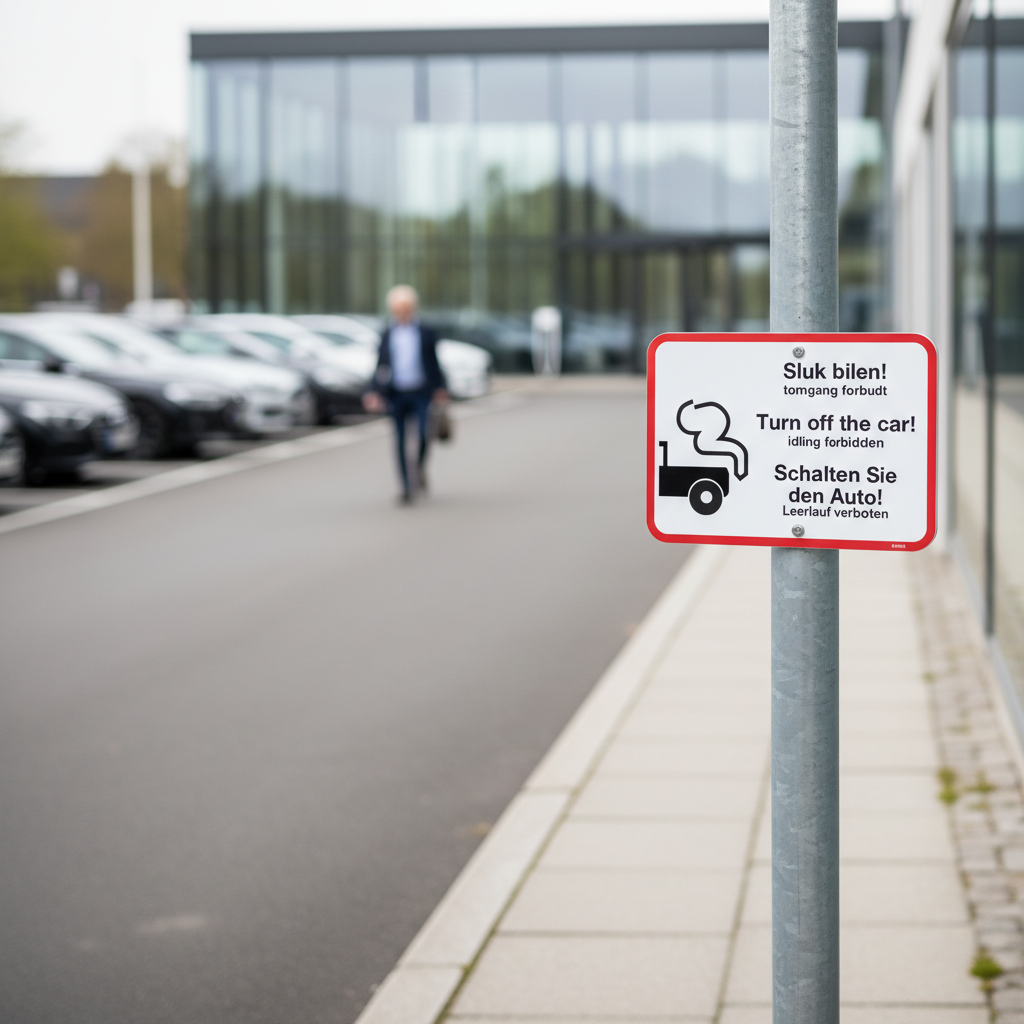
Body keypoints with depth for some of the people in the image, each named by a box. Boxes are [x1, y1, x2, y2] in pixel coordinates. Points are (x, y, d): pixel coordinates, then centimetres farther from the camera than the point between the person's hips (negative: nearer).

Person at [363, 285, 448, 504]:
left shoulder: (426, 334, 7)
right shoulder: (387, 336, 8)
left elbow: (434, 363, 11)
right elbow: (381, 367, 9)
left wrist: (440, 388, 7)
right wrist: (375, 393, 0)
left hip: (421, 393, -1)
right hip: (396, 394, 1)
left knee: (423, 433, -16)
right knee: (400, 442, 0)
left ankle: (420, 468, 13)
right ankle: (407, 487, 7)